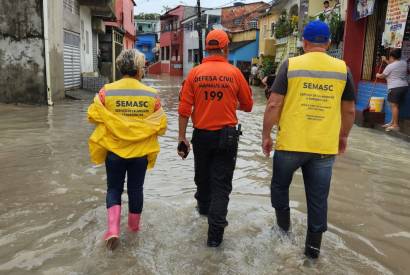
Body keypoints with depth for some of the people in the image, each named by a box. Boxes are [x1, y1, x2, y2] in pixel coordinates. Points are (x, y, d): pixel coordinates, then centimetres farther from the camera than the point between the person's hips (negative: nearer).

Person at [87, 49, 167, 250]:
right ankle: (134, 226, 35)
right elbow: (161, 126, -8)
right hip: (140, 151, 0)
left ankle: (113, 229, 2)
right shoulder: (151, 95, -11)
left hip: (114, 149, 0)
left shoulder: (106, 92, -11)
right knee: (135, 189, 18)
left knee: (114, 189, 16)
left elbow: (93, 116, -7)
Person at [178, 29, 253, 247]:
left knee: (202, 176, 23)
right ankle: (215, 233, 3)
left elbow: (184, 109, -6)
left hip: (201, 135, 2)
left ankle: (204, 206, 49)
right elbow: (247, 105, 2)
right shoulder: (234, 73, -7)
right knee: (221, 183, 4)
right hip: (226, 135, -2)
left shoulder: (194, 73, -4)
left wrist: (182, 137, 1)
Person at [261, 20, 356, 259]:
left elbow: (273, 105, -8)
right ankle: (314, 245, 24)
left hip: (290, 143, -2)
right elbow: (349, 111, 8)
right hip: (325, 146, 2)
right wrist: (343, 136, 23)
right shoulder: (343, 69, 2)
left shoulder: (290, 65, -4)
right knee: (318, 198, 13)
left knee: (280, 185, 23)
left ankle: (284, 222, 36)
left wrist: (266, 135, 3)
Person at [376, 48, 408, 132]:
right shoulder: (404, 63, 12)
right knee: (396, 105, 14)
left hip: (396, 88, -9)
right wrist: (386, 61, 35)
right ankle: (392, 122, 21)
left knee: (394, 105, -8)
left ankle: (395, 125, -10)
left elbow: (382, 76, 5)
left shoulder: (390, 66, -9)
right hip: (404, 86, 9)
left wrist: (378, 75, 27)